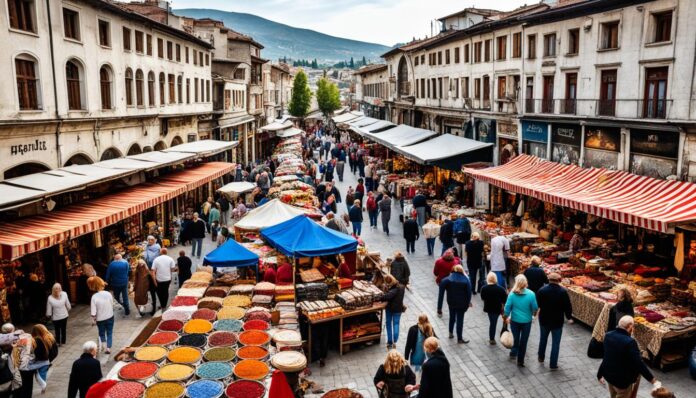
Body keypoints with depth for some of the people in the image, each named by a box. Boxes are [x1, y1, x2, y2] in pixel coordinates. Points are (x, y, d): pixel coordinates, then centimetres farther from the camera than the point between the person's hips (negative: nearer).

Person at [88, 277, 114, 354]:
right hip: (110, 317, 1)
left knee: (101, 333, 21)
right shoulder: (108, 294, -15)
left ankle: (103, 346, 17)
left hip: (100, 319, -1)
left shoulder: (94, 297, -20)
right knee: (109, 333, 16)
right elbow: (112, 305, -2)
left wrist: (93, 320, -2)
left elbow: (93, 311, -15)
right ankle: (108, 348, 16)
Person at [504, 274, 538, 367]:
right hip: (527, 321, 0)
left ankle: (513, 353, 31)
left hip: (515, 320, 1)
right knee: (523, 340, 11)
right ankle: (520, 360, 18)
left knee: (516, 338, 21)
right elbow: (535, 307, -7)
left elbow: (507, 307, -9)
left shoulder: (512, 294, -14)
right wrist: (534, 315, 15)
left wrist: (506, 317, 8)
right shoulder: (531, 294, -16)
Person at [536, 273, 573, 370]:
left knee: (543, 339, 23)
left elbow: (537, 304, 0)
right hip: (557, 321, -2)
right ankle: (553, 364, 11)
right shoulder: (563, 292, -16)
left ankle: (541, 357, 40)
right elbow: (567, 306, -10)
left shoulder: (541, 290, -11)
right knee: (555, 343, 7)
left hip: (544, 320, 3)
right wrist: (569, 317, 6)